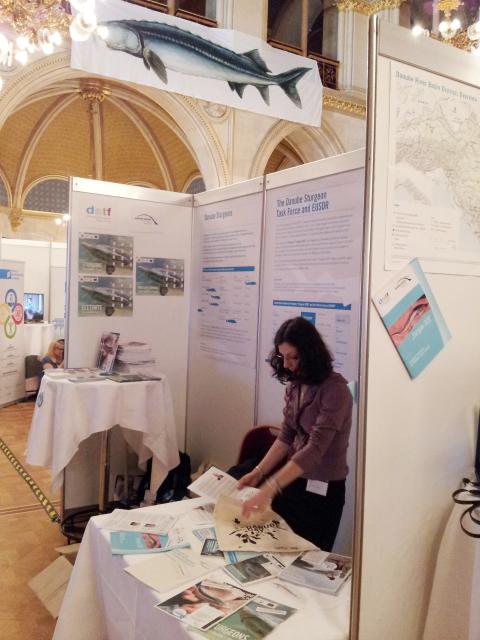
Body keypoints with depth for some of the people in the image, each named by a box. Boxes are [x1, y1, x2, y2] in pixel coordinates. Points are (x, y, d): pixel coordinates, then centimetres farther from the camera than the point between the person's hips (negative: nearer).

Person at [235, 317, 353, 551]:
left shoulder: (335, 389, -22)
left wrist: (269, 488, -37)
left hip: (322, 490, -6)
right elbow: (286, 437, 5)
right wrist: (258, 472, -6)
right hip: (292, 480, 6)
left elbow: (315, 448, -30)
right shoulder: (295, 385, 1)